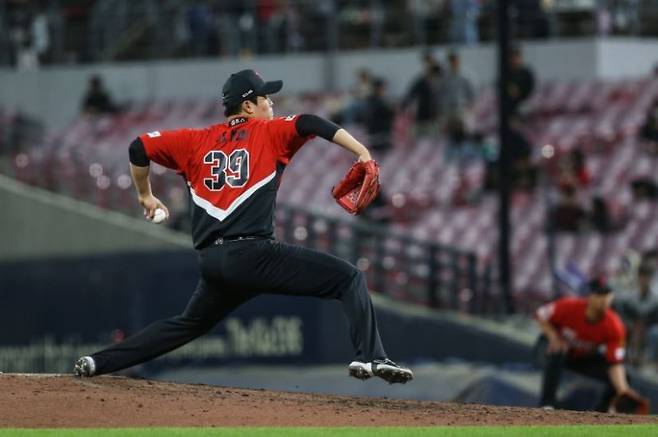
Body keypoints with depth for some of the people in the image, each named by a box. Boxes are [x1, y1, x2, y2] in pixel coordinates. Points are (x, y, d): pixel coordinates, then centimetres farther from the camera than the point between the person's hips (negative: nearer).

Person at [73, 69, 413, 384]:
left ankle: (98, 363, 23)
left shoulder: (196, 140, 19)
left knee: (188, 325, 28)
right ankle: (370, 357, -24)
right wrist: (362, 152, -17)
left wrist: (146, 196, 34)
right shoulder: (268, 132, 6)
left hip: (211, 263, 6)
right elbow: (309, 125, -11)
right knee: (350, 278, -4)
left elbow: (139, 148, 20)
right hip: (252, 254, -6)